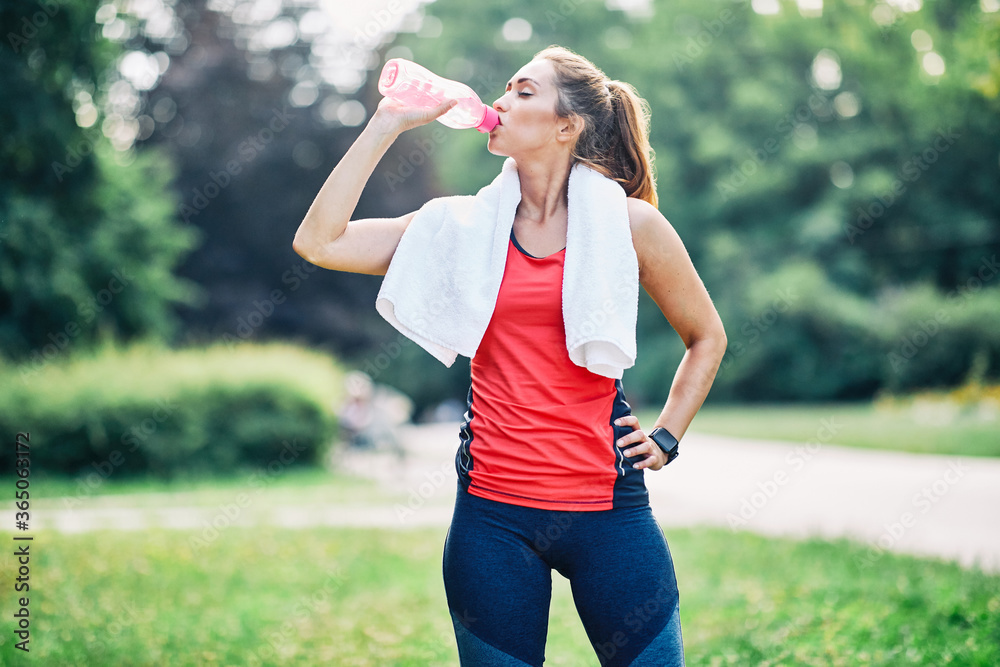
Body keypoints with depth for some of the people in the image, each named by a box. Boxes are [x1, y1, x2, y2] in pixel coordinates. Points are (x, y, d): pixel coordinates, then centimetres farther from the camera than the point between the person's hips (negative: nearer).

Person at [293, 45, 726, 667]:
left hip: (605, 509, -1)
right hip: (492, 515, 2)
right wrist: (387, 125, -3)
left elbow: (707, 337, 15)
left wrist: (665, 438, 5)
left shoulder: (630, 225, 0)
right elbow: (317, 242, -3)